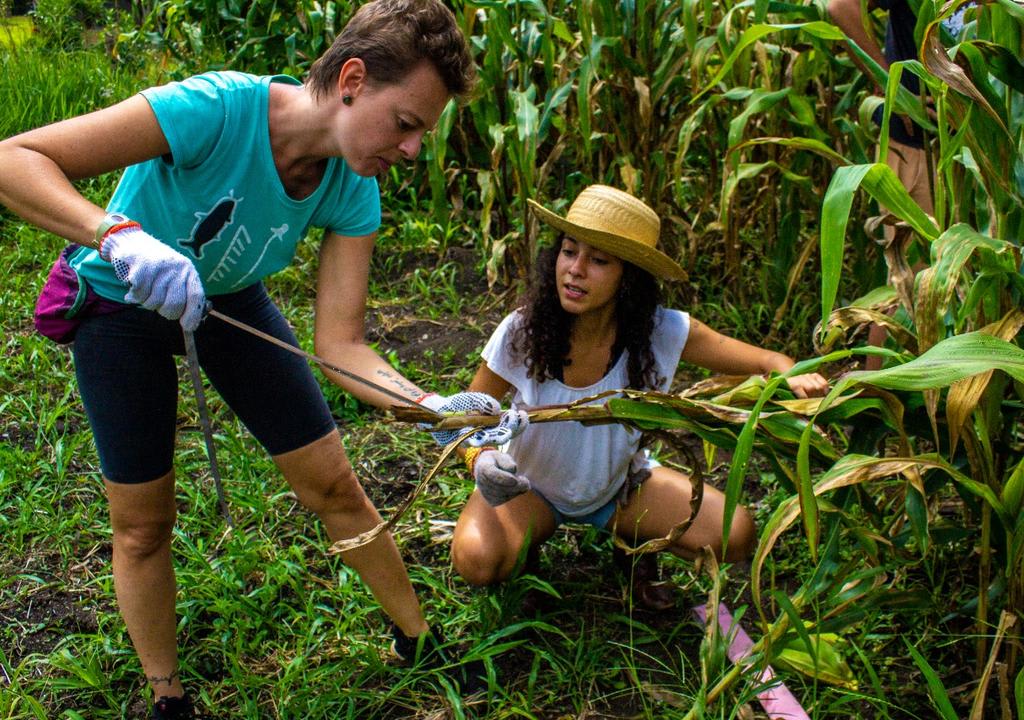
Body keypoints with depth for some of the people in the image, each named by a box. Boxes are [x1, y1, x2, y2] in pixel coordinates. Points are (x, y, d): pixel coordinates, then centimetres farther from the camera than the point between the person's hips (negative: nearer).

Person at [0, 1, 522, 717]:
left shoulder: (352, 194, -21)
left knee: (334, 485, 3)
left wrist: (436, 406, -39)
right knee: (142, 524, 3)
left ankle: (419, 638, 25)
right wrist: (121, 235, -56)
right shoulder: (215, 108, -38)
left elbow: (339, 344, -22)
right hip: (121, 304, -3)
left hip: (229, 301, 4)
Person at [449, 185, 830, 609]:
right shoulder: (522, 332, -25)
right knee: (477, 561, -30)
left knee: (734, 535, -18)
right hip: (529, 488, -1)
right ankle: (531, 540, 7)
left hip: (620, 485, 1)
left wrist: (796, 378, -38)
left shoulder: (663, 333, -23)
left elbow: (767, 362, -14)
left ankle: (634, 540, 12)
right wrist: (481, 460, -36)